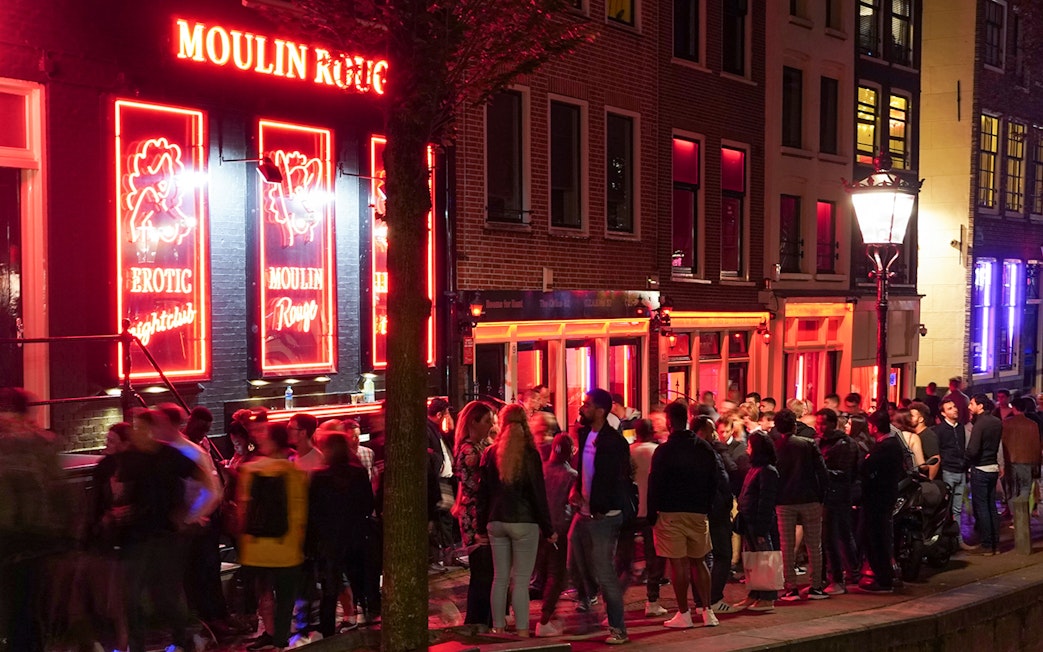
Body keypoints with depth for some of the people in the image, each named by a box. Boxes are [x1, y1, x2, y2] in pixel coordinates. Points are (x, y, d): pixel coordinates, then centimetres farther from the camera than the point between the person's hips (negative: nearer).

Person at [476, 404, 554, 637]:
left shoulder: (490, 453, 3)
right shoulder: (530, 454, -7)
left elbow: (482, 492, 6)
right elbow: (538, 493, -5)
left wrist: (481, 526, 14)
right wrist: (548, 529, 1)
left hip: (496, 522, 3)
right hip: (524, 522, -3)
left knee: (500, 578, 9)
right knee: (521, 581, -1)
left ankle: (498, 629, 12)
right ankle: (522, 631, -2)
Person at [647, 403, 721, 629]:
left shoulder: (664, 451, -11)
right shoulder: (704, 447, 4)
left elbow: (655, 484, -8)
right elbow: (715, 480, 8)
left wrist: (652, 514, 1)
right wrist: (707, 507, 17)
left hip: (671, 514, -5)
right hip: (699, 513, 5)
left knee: (678, 563, -1)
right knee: (698, 561, 13)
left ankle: (684, 613, 2)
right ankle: (707, 611, 12)